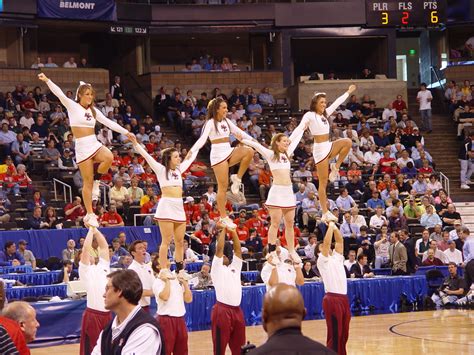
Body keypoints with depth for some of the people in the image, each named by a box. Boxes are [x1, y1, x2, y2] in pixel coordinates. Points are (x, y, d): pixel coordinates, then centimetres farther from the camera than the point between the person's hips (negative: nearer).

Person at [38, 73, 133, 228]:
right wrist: (47, 81, -28)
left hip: (95, 144, 4)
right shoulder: (73, 106, 0)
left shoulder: (93, 110, 14)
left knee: (109, 157, -28)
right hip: (82, 147, -4)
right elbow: (60, 94, -14)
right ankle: (90, 214, 4)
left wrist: (125, 132, 8)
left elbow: (108, 122, 14)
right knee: (87, 182, -4)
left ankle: (96, 180, 1)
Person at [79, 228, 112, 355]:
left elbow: (104, 246, 11)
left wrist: (95, 229, 7)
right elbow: (86, 248, -13)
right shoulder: (85, 269, -2)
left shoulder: (103, 265, 14)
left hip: (107, 314, 6)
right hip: (93, 315, -6)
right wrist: (91, 229, -7)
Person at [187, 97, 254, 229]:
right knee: (223, 186, -6)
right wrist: (192, 151, -33)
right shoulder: (211, 123, -8)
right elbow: (203, 138, -19)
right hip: (218, 154, -7)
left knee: (249, 151, -20)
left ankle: (237, 178, -6)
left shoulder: (226, 121, 13)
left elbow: (239, 132, 18)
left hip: (229, 152, 7)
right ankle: (223, 217, 1)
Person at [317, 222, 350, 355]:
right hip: (332, 299, -7)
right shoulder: (322, 260, -1)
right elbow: (326, 243, -12)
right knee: (334, 334, -7)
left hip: (343, 298, 7)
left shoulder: (337, 257, 19)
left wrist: (335, 227, 6)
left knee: (343, 333, 10)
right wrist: (330, 226, -7)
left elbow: (339, 241, 14)